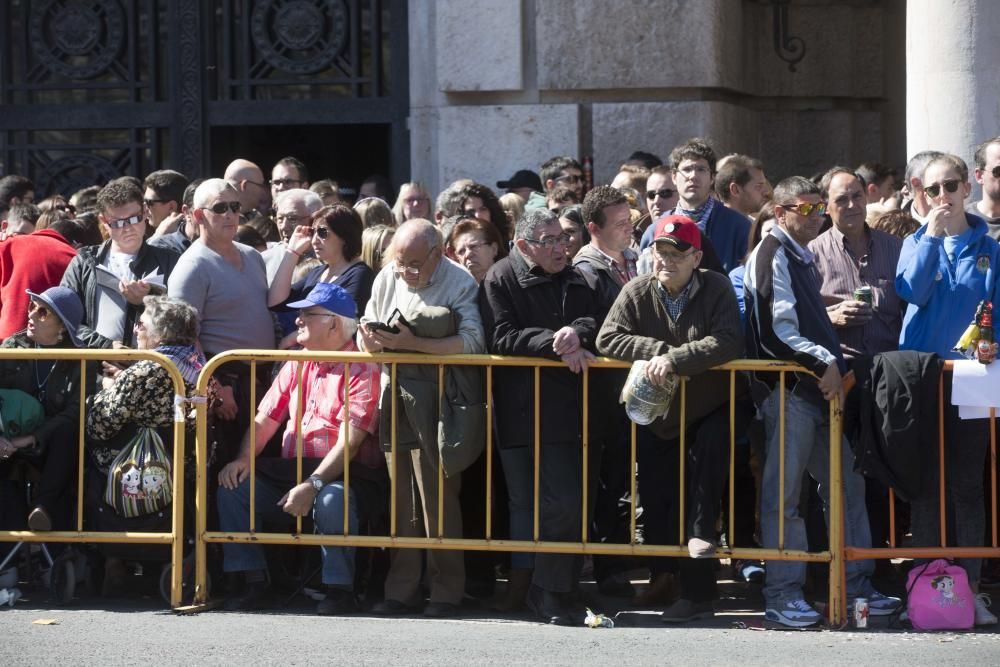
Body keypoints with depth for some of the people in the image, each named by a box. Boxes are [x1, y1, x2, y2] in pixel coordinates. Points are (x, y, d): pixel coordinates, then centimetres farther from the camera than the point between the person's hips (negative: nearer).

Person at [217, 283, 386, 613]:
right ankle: (254, 583, -10)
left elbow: (349, 443, -18)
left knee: (331, 500, -39)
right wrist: (244, 458, -7)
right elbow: (265, 420, 14)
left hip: (346, 475, -7)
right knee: (233, 487, -13)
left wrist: (313, 485, -28)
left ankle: (339, 588, -20)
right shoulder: (297, 365, 16)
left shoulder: (362, 370, -8)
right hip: (291, 472, 7)